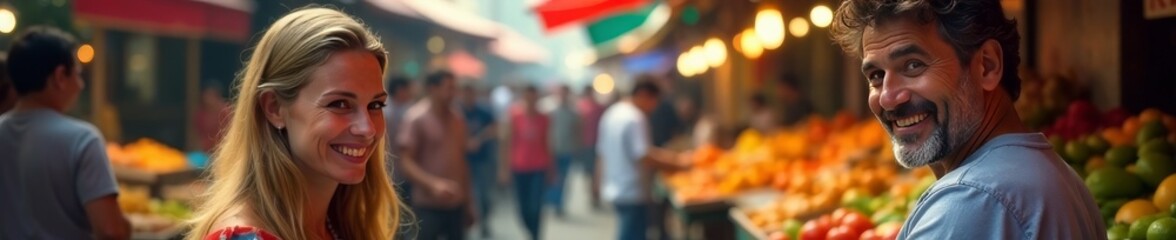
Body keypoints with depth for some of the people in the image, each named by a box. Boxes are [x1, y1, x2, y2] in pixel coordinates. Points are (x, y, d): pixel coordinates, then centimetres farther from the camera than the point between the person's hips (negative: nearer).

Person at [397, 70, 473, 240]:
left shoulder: (457, 118, 10)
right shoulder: (416, 118, -9)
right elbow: (405, 162, -14)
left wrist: (468, 201, 16)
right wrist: (433, 183, -29)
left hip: (456, 204, 6)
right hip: (428, 206, -6)